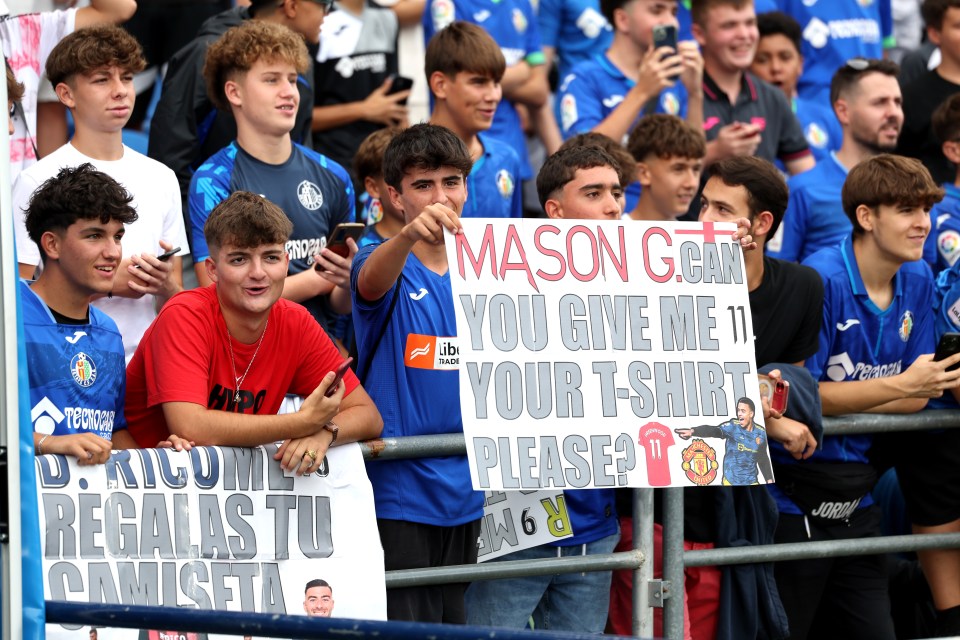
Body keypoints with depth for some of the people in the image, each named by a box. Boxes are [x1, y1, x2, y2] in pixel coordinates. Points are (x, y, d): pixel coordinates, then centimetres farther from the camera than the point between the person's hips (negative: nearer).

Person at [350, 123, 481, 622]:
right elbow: (372, 281, -32)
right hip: (398, 487, -6)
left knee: (454, 621, 12)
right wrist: (408, 235, -53)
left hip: (463, 490, 6)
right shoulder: (389, 267, -7)